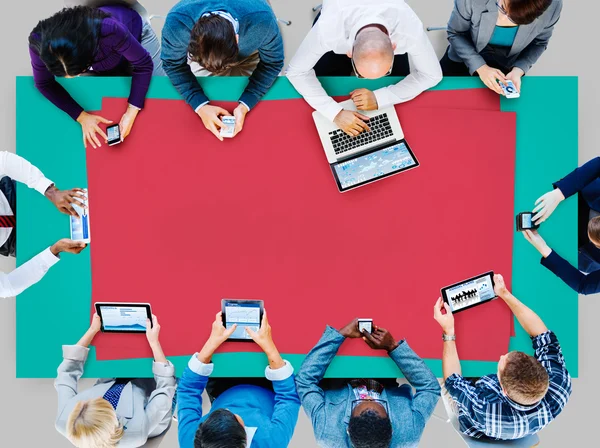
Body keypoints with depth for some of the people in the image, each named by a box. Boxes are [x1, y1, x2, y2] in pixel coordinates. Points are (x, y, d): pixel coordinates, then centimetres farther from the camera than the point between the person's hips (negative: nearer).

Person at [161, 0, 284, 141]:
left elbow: (272, 62, -28)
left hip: (249, 53, 0)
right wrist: (200, 105, -39)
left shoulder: (262, 20, -45)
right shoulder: (177, 22, -42)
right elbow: (173, 64, -25)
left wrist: (245, 105, -40)